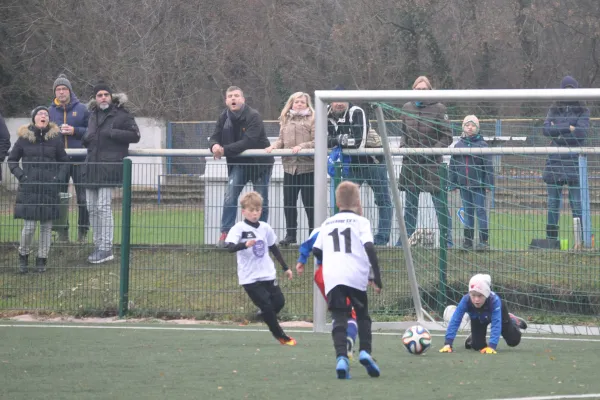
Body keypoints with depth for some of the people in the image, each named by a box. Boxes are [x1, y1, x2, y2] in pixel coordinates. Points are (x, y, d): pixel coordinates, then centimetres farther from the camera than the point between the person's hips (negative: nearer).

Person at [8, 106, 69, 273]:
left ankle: (42, 259, 15)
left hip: (50, 189, 1)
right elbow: (12, 160, 9)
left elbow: (64, 162, 12)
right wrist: (20, 176, -4)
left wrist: (58, 178, -2)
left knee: (46, 225, 4)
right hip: (29, 189, -1)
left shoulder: (55, 138, 3)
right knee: (29, 226, -6)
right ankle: (23, 256, 16)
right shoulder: (24, 137, 1)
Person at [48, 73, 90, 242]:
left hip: (79, 160, -2)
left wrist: (75, 131, -13)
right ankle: (62, 232, 12)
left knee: (83, 197, 0)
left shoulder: (81, 109, 2)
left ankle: (83, 231, 9)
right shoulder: (50, 111, 7)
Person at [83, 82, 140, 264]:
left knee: (103, 206, -12)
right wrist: (86, 139, 11)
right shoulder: (93, 115, 18)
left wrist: (112, 133, -15)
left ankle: (106, 248, -9)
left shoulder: (121, 114, -2)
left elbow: (135, 135, -7)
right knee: (92, 208, 7)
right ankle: (98, 245, 15)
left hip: (109, 166, -7)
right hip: (92, 165, 7)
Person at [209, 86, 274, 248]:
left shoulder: (253, 116, -21)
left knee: (261, 201, 3)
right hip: (238, 163, 4)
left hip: (260, 162, -4)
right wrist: (214, 145, -28)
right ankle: (225, 233, -11)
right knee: (230, 196, -13)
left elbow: (249, 142, -30)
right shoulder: (224, 118, -2)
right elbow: (215, 137, -2)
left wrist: (225, 149, -33)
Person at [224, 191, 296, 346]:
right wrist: (245, 244, -43)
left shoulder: (265, 228, 7)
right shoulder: (239, 228, -9)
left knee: (279, 301, 2)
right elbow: (230, 247, -24)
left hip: (268, 275, 5)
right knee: (267, 306, -7)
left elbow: (274, 249, 20)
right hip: (250, 278, -5)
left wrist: (285, 268, 23)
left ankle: (264, 316, 33)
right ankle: (281, 336, 9)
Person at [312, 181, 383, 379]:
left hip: (331, 277, 2)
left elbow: (316, 250, 16)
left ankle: (341, 357, -23)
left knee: (339, 318, -2)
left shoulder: (327, 223, 19)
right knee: (362, 315, 17)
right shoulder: (361, 221, 8)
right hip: (356, 276, -2)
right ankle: (365, 351, 0)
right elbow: (369, 247, -6)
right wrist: (377, 276, -4)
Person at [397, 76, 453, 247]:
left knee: (440, 204, -3)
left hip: (433, 163, -4)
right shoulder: (407, 108, 8)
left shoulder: (438, 109, -5)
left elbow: (447, 137, -3)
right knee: (410, 204, 10)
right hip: (411, 162, 4)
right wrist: (405, 148, 2)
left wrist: (433, 150, -16)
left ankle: (447, 238, 2)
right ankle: (406, 237, 17)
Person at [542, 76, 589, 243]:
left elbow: (582, 132, -11)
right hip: (555, 161, 3)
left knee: (577, 203, -6)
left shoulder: (583, 111, 6)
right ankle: (551, 238, 10)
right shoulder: (554, 110, 13)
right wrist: (569, 128, -10)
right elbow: (546, 129, -5)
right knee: (553, 203, 5)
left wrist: (558, 132, -8)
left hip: (575, 161, -3)